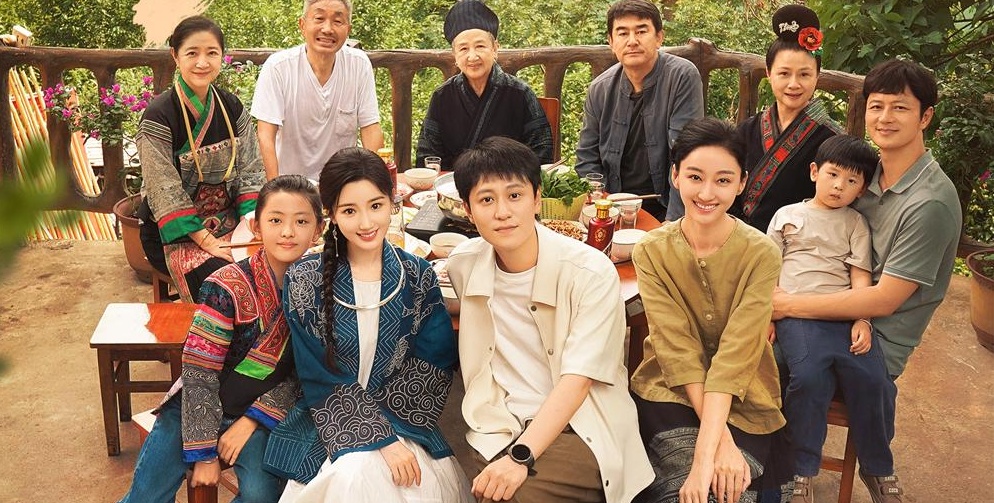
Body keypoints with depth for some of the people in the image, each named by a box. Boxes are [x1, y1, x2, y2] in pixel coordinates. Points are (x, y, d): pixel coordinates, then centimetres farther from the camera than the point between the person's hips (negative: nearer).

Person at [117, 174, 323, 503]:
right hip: (198, 409, -1)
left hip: (258, 413, 1)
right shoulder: (228, 287, -18)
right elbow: (200, 373, -16)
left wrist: (254, 418, -12)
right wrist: (204, 452, -16)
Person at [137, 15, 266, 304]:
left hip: (227, 221, 5)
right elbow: (166, 192, -16)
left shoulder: (232, 108, 5)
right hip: (175, 233, -5)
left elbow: (250, 172, 4)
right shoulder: (159, 117, -12)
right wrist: (207, 242, -22)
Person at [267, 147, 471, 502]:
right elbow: (321, 383, -9)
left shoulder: (419, 277, -1)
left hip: (403, 422, 1)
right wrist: (381, 439, -19)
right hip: (329, 425, -1)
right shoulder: (304, 282, -6)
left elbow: (434, 369, -2)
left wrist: (378, 416, -15)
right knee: (356, 474, -30)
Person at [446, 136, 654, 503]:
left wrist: (520, 456, -28)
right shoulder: (463, 265, 2)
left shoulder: (591, 272, -12)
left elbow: (576, 381, -17)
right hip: (500, 429, 3)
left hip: (578, 429, -3)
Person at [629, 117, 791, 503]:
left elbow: (736, 354, -19)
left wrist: (707, 452, -28)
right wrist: (721, 440, -23)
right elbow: (678, 351, -13)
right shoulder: (651, 252, -7)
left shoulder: (761, 254, -10)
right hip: (670, 393, 0)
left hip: (742, 401, 0)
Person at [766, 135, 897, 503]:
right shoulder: (788, 215, 19)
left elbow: (860, 275, 10)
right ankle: (802, 471, -14)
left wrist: (861, 321, -5)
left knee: (872, 379, -21)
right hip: (795, 310, -1)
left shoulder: (855, 223, 20)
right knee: (809, 376, -29)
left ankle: (878, 469, 1)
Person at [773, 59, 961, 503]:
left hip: (877, 340, -7)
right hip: (848, 314, 7)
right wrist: (778, 294, -7)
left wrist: (789, 305, -19)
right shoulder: (868, 173, 4)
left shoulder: (930, 203, -20)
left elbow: (883, 300, -21)